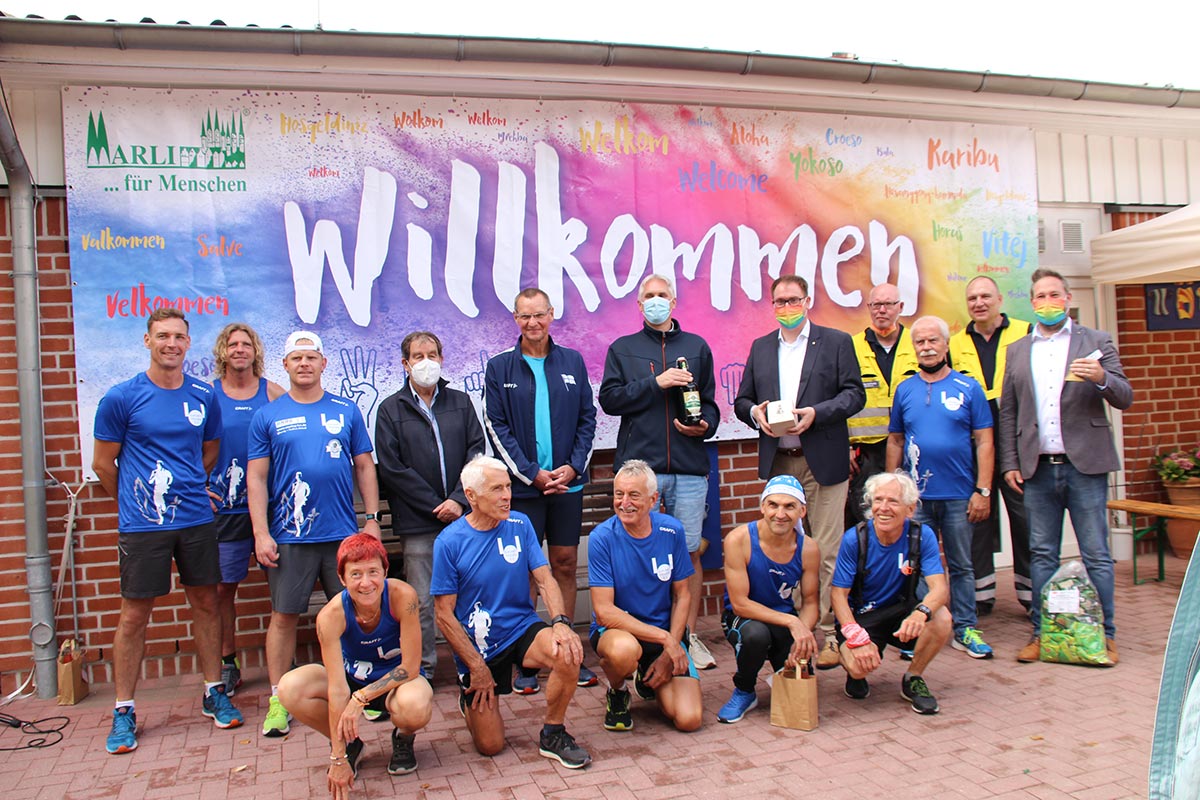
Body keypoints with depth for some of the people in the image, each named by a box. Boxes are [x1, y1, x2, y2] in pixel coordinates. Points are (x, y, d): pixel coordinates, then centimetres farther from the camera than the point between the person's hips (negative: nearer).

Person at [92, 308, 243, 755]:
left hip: (196, 519, 3)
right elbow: (103, 463, 2)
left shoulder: (203, 397, 4)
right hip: (142, 526, -3)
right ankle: (123, 711, 16)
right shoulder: (122, 398, -6)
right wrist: (136, 503, 10)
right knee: (134, 616, 4)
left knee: (206, 604, 10)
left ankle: (214, 693, 24)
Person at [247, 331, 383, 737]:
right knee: (284, 615, 5)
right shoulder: (267, 417, 4)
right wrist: (261, 533, -5)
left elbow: (364, 467, 10)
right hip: (289, 536, -1)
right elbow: (256, 478, 2)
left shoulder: (347, 411, 8)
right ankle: (278, 700, 15)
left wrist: (372, 518, 4)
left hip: (344, 533, 1)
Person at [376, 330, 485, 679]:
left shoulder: (460, 402, 12)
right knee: (421, 599, 1)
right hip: (417, 522, -2)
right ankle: (422, 666, 14)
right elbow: (391, 468, -3)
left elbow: (476, 452, 5)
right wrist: (436, 506, -8)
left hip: (462, 516, 2)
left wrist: (459, 500, -8)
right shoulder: (390, 410, 5)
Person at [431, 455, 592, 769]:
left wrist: (560, 622, -25)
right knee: (490, 745, -2)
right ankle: (471, 699, 32)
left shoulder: (519, 524, -3)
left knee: (568, 653, -30)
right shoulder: (449, 542, -12)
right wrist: (477, 666, -13)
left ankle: (552, 735, -4)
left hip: (522, 629, 2)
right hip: (477, 645, -2)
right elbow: (444, 614, -9)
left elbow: (544, 578, -5)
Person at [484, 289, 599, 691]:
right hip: (522, 485, -2)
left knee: (566, 563, 7)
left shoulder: (572, 361, 8)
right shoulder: (499, 367, 2)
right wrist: (533, 474, -10)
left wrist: (573, 466, -5)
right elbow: (496, 428, -2)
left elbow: (587, 418, 8)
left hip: (568, 481, 2)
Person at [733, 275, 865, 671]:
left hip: (823, 461, -3)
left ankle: (827, 634, 6)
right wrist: (755, 412, -8)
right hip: (777, 463, 4)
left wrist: (816, 413, -16)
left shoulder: (836, 342, 5)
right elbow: (742, 400, 15)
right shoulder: (760, 348, 16)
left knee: (826, 551, -2)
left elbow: (854, 393, -2)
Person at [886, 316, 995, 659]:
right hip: (915, 496, 1)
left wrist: (983, 491, -7)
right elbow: (895, 441, 10)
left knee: (961, 566, 8)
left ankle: (965, 629, 20)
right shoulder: (904, 390, 7)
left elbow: (984, 442, -1)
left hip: (959, 496, -1)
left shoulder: (969, 388, 0)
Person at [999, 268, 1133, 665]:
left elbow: (1125, 399, -1)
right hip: (1037, 468, 2)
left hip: (1085, 466, -2)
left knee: (1097, 555, 3)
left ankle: (1104, 634, 14)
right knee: (1041, 555, 8)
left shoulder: (1097, 342, 5)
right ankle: (1042, 632, 16)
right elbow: (1008, 413, 11)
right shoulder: (1017, 350, 12)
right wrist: (1010, 464, 4)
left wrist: (1102, 378, -22)